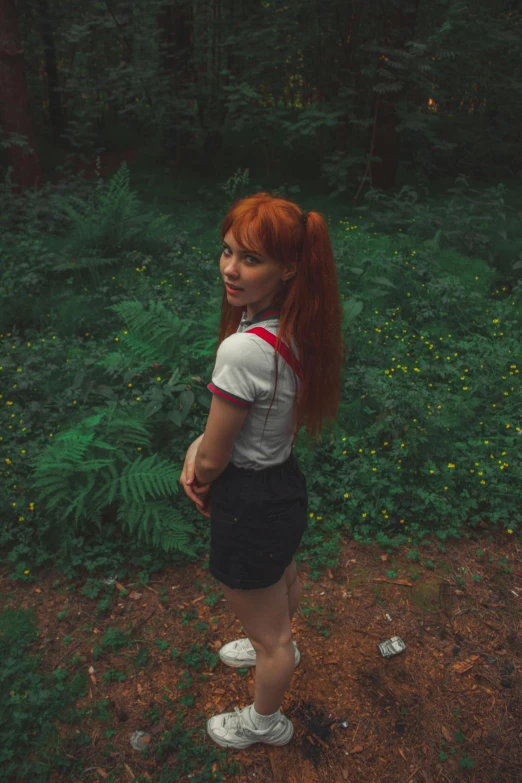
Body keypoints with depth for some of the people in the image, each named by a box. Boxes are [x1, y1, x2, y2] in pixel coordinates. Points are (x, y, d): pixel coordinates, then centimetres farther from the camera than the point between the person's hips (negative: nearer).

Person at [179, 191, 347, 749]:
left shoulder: (244, 350, -35)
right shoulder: (297, 325, -9)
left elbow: (214, 460, -21)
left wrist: (202, 483, 1)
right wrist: (203, 445, -4)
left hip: (250, 505, -8)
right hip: (285, 480, 9)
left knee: (268, 636, 22)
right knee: (281, 584, 38)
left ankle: (266, 722, 53)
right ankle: (276, 647, 70)